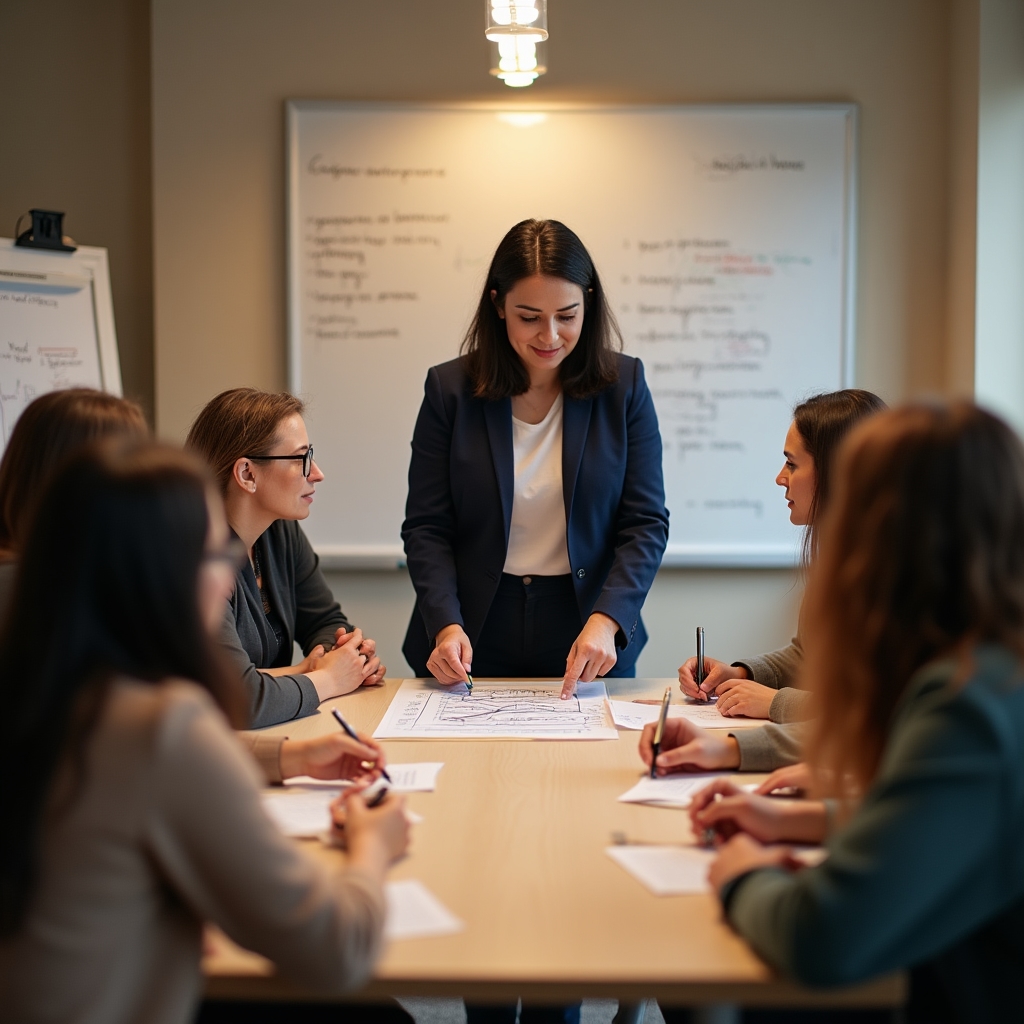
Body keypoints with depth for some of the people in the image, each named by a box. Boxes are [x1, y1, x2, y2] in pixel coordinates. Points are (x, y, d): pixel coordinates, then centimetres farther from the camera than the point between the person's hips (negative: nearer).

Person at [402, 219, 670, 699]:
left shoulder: (624, 386, -4)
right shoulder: (449, 388, -4)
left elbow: (646, 523, -5)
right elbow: (426, 527, -4)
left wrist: (606, 619, -20)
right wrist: (445, 624, -19)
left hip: (591, 644, 1)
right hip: (477, 638, 0)